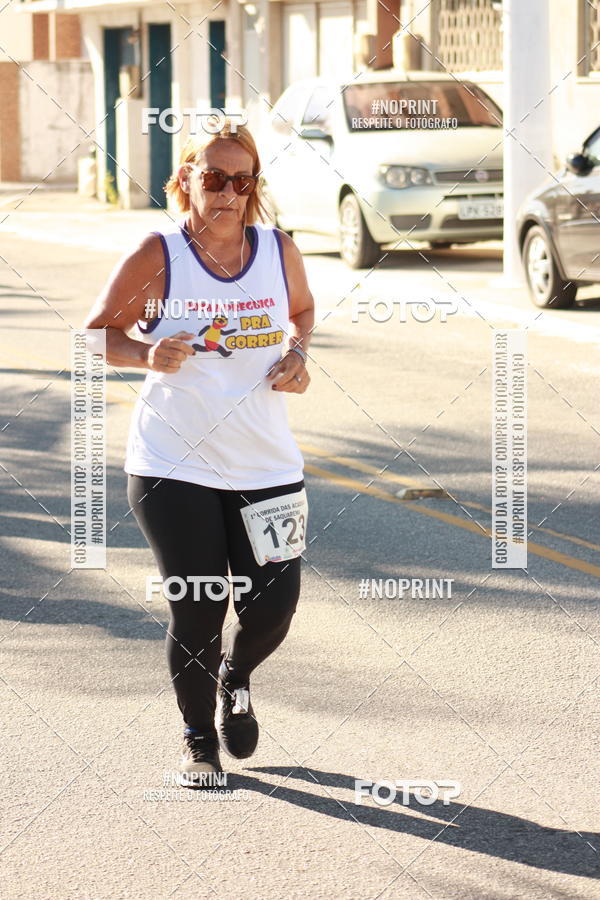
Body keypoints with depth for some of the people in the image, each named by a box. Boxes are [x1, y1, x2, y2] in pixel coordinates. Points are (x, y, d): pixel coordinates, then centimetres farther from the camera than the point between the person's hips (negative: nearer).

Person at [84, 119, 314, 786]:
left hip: (266, 466, 3)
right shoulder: (158, 256, -8)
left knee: (274, 607, 0)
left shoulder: (279, 250, 2)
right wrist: (147, 354, -20)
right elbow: (99, 332, 0)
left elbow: (302, 309, 22)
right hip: (173, 467, -3)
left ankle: (233, 681, 35)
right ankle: (199, 742, 22)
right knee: (196, 613, -1)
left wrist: (296, 354, 2)